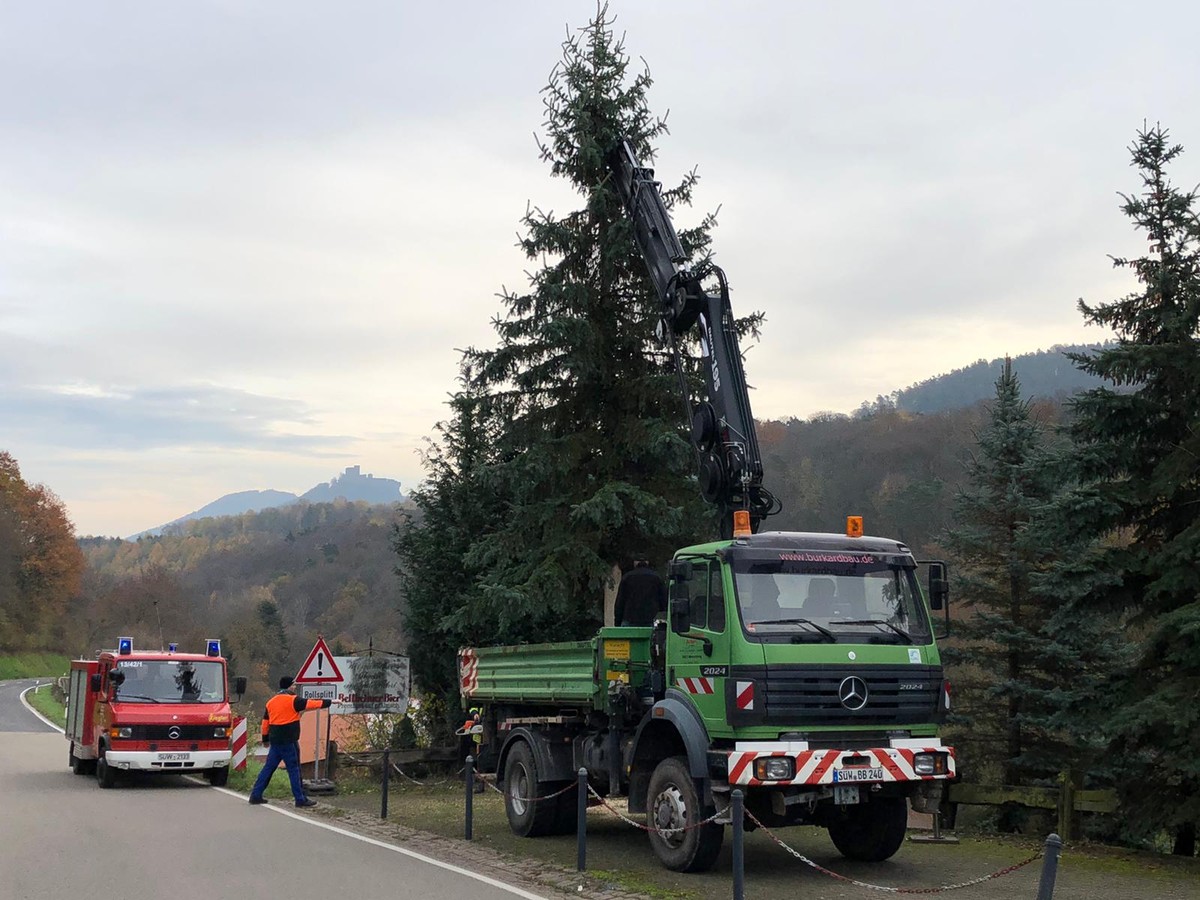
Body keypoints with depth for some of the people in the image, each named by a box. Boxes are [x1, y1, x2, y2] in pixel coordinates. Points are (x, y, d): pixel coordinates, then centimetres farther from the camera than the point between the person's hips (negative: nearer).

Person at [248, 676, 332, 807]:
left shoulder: (271, 702, 12)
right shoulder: (293, 700, -10)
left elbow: (265, 722, 16)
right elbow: (311, 704, -8)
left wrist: (266, 739, 25)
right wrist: (329, 702, 2)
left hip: (275, 741, 7)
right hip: (288, 742, -7)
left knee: (269, 767, 12)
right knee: (294, 769, -1)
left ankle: (256, 795, 13)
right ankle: (301, 799, 2)